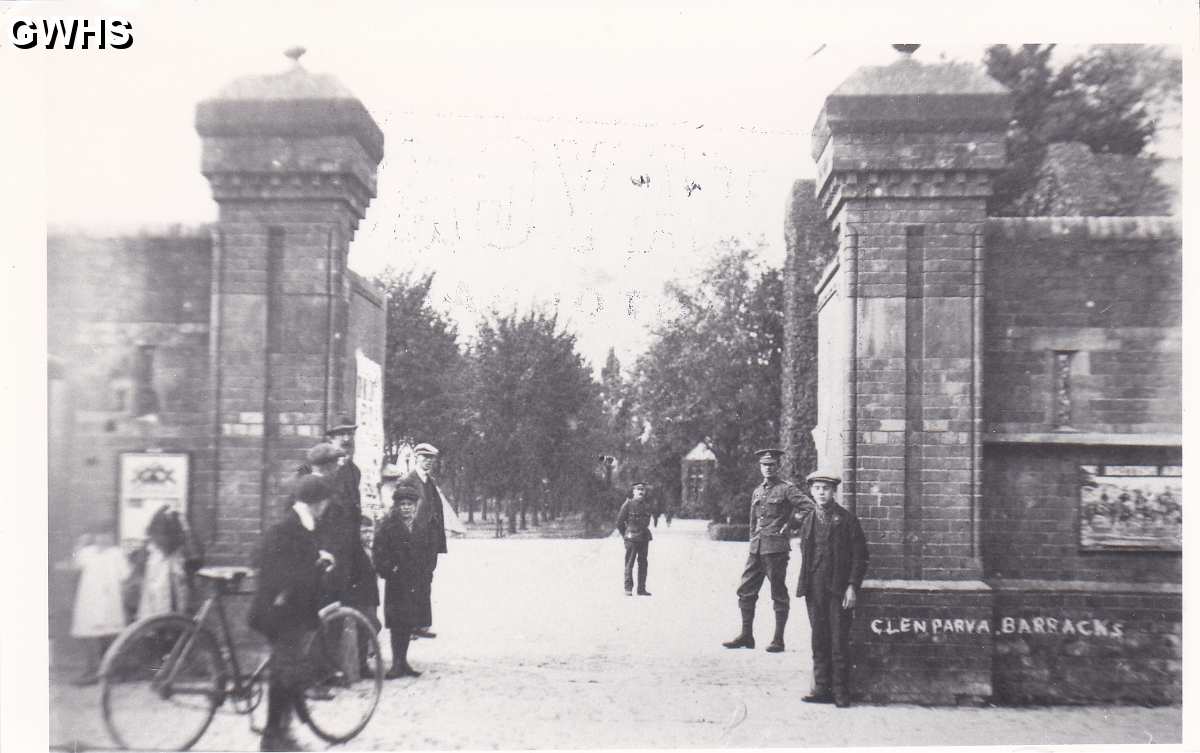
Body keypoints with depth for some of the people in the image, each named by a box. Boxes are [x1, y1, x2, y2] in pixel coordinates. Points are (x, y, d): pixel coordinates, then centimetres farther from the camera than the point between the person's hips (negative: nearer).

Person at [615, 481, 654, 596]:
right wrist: (625, 534, 4)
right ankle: (628, 588, 2)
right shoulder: (628, 504, -6)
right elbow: (620, 521, -1)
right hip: (632, 538, -6)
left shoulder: (647, 504, 9)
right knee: (629, 563, -3)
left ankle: (641, 588, 13)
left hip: (644, 538, 6)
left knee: (643, 563, 7)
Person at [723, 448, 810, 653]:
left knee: (779, 594, 1)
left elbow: (810, 507, -13)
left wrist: (789, 523, -8)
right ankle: (746, 636, 16)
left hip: (776, 548, -7)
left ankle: (778, 640, 7)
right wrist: (753, 542, 15)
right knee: (746, 591, 6)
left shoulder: (787, 489, -4)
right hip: (756, 549, 7)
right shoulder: (757, 492, 16)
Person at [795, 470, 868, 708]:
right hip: (815, 588, 4)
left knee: (839, 642, -2)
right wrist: (804, 585, 8)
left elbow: (860, 555, -2)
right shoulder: (808, 520, 12)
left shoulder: (846, 519, -1)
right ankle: (822, 688, 12)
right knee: (819, 641, 6)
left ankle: (841, 692, 5)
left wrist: (852, 587, -10)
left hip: (839, 589, -4)